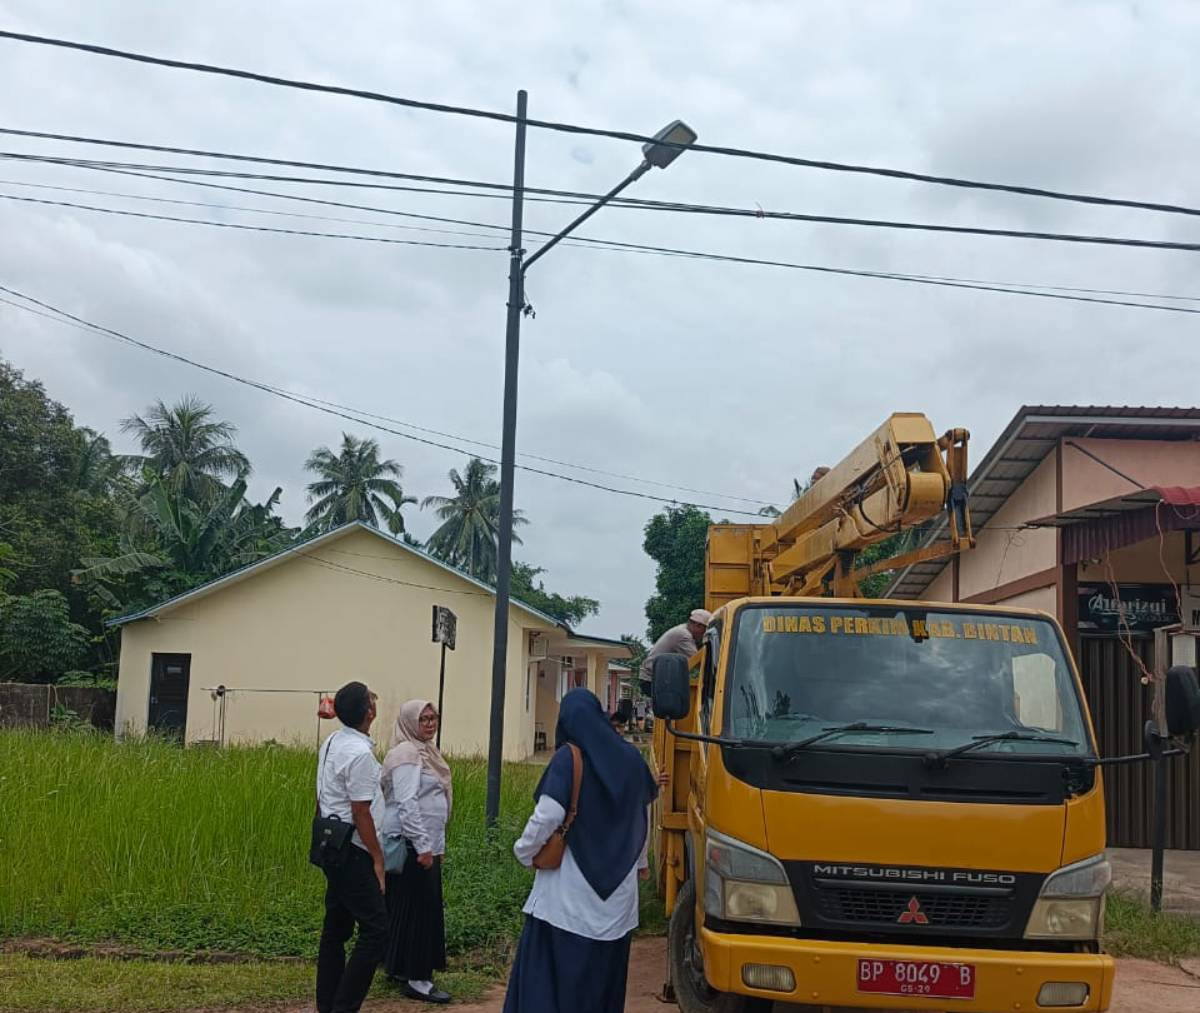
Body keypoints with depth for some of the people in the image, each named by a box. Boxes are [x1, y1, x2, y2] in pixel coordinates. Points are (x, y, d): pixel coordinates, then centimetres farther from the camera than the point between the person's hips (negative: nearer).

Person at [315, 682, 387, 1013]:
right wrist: (377, 856, -11)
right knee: (375, 929, -7)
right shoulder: (360, 753, -20)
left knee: (336, 927, 14)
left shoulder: (331, 743, 10)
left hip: (332, 846, 10)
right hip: (352, 852, -10)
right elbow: (361, 813, -19)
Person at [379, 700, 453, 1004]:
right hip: (411, 845, -10)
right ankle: (417, 980, -2)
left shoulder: (424, 751, 16)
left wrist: (436, 844, 22)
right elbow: (406, 804, -22)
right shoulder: (406, 754, -15)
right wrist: (423, 846, -24)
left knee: (421, 907, 14)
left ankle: (400, 968, 23)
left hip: (424, 844, 10)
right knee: (417, 908, -6)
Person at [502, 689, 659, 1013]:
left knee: (549, 969, 0)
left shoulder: (569, 758, -9)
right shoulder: (630, 758, 6)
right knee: (604, 973, 13)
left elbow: (548, 815, -16)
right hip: (617, 895, 5)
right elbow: (643, 816, 16)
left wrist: (523, 852, 1)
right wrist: (640, 861, 31)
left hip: (569, 891, -5)